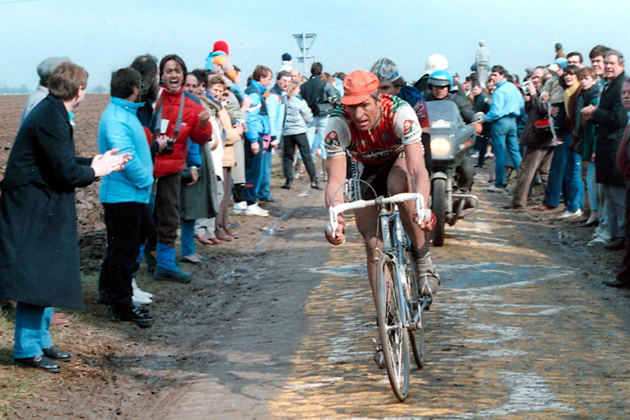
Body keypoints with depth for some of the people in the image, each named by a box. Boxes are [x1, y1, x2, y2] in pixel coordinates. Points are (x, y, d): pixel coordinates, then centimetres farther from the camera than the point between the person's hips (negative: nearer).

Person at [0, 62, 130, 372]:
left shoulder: (52, 112, 11)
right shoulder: (51, 119, -21)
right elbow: (65, 173, -20)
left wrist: (94, 162, 14)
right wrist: (94, 171, -3)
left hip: (43, 208, 11)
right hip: (32, 211, -11)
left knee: (47, 279, 16)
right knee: (35, 282, -5)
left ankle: (41, 341, 25)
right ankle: (28, 350, 3)